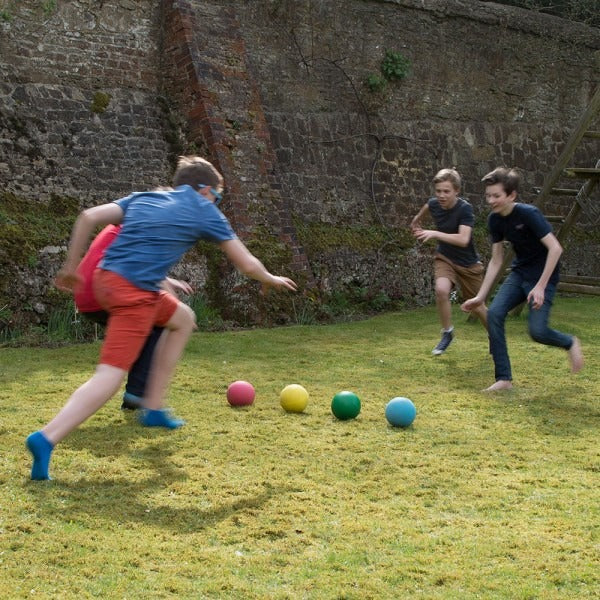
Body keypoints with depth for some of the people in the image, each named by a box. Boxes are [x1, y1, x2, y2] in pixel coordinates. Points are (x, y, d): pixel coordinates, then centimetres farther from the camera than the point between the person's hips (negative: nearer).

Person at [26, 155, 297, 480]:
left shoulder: (143, 198, 21)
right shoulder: (205, 212, 8)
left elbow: (88, 217, 9)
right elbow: (247, 265, 11)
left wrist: (70, 266, 15)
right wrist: (271, 280, 31)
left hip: (106, 279, 8)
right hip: (135, 292, -8)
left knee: (183, 319, 27)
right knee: (111, 375, -13)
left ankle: (153, 408, 26)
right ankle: (46, 439, -31)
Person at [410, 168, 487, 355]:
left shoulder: (465, 208, -26)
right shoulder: (434, 204, -10)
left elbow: (463, 240, -38)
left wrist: (434, 234, -44)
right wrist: (417, 219, 35)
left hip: (468, 264, -3)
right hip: (444, 259, 3)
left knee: (477, 307, 10)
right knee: (441, 290, -28)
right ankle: (447, 333, -7)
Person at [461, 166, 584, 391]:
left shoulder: (528, 214, -23)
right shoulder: (495, 220, -2)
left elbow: (555, 248, -27)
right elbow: (496, 260, 5)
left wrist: (540, 287, -30)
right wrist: (480, 296, 2)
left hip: (544, 275, -6)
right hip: (519, 273, 6)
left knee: (537, 330, -17)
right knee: (494, 313, -15)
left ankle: (570, 343, 20)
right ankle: (504, 378, -7)